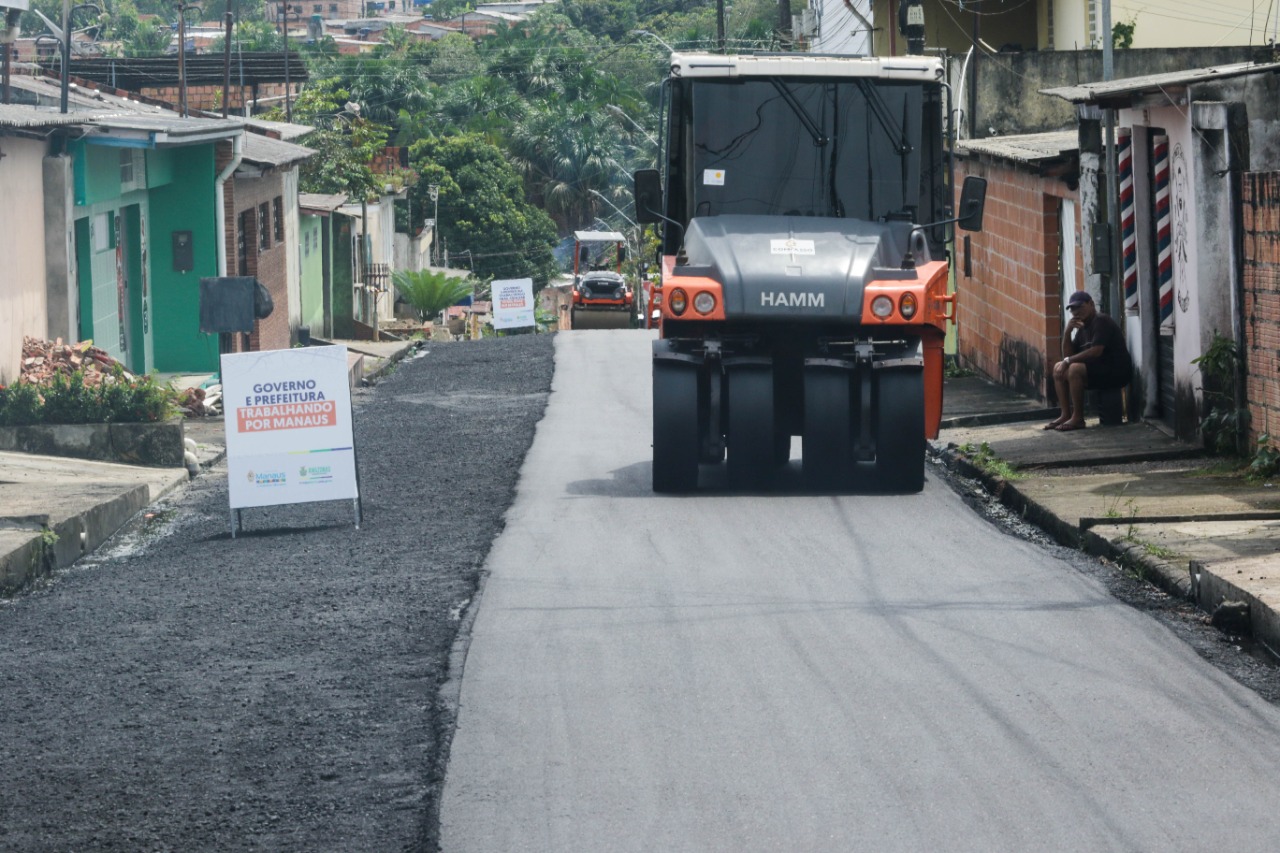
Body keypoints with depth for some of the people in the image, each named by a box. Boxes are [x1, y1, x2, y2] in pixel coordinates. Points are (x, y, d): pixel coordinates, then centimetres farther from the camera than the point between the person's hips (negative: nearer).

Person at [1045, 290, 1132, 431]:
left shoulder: (1101, 321, -12)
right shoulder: (1083, 328, 16)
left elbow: (1096, 351, -24)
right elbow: (1068, 355, 13)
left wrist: (1068, 361, -20)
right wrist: (1067, 332, -2)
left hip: (1116, 372, -10)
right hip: (1098, 370, 10)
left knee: (1075, 369, -30)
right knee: (1058, 368, 5)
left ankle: (1078, 418, -24)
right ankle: (1066, 414, -2)